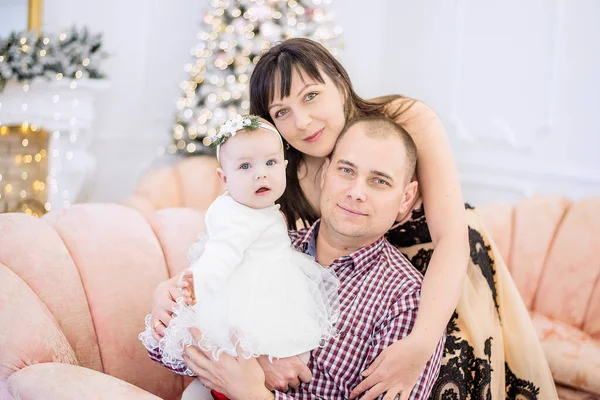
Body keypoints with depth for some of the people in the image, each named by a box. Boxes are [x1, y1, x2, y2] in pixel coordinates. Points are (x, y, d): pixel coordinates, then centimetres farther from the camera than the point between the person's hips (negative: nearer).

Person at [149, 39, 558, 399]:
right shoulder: (288, 177, -16)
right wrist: (177, 288, -37)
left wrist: (420, 343, -41)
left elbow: (452, 239, -27)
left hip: (449, 272, -1)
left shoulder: (411, 121, -24)